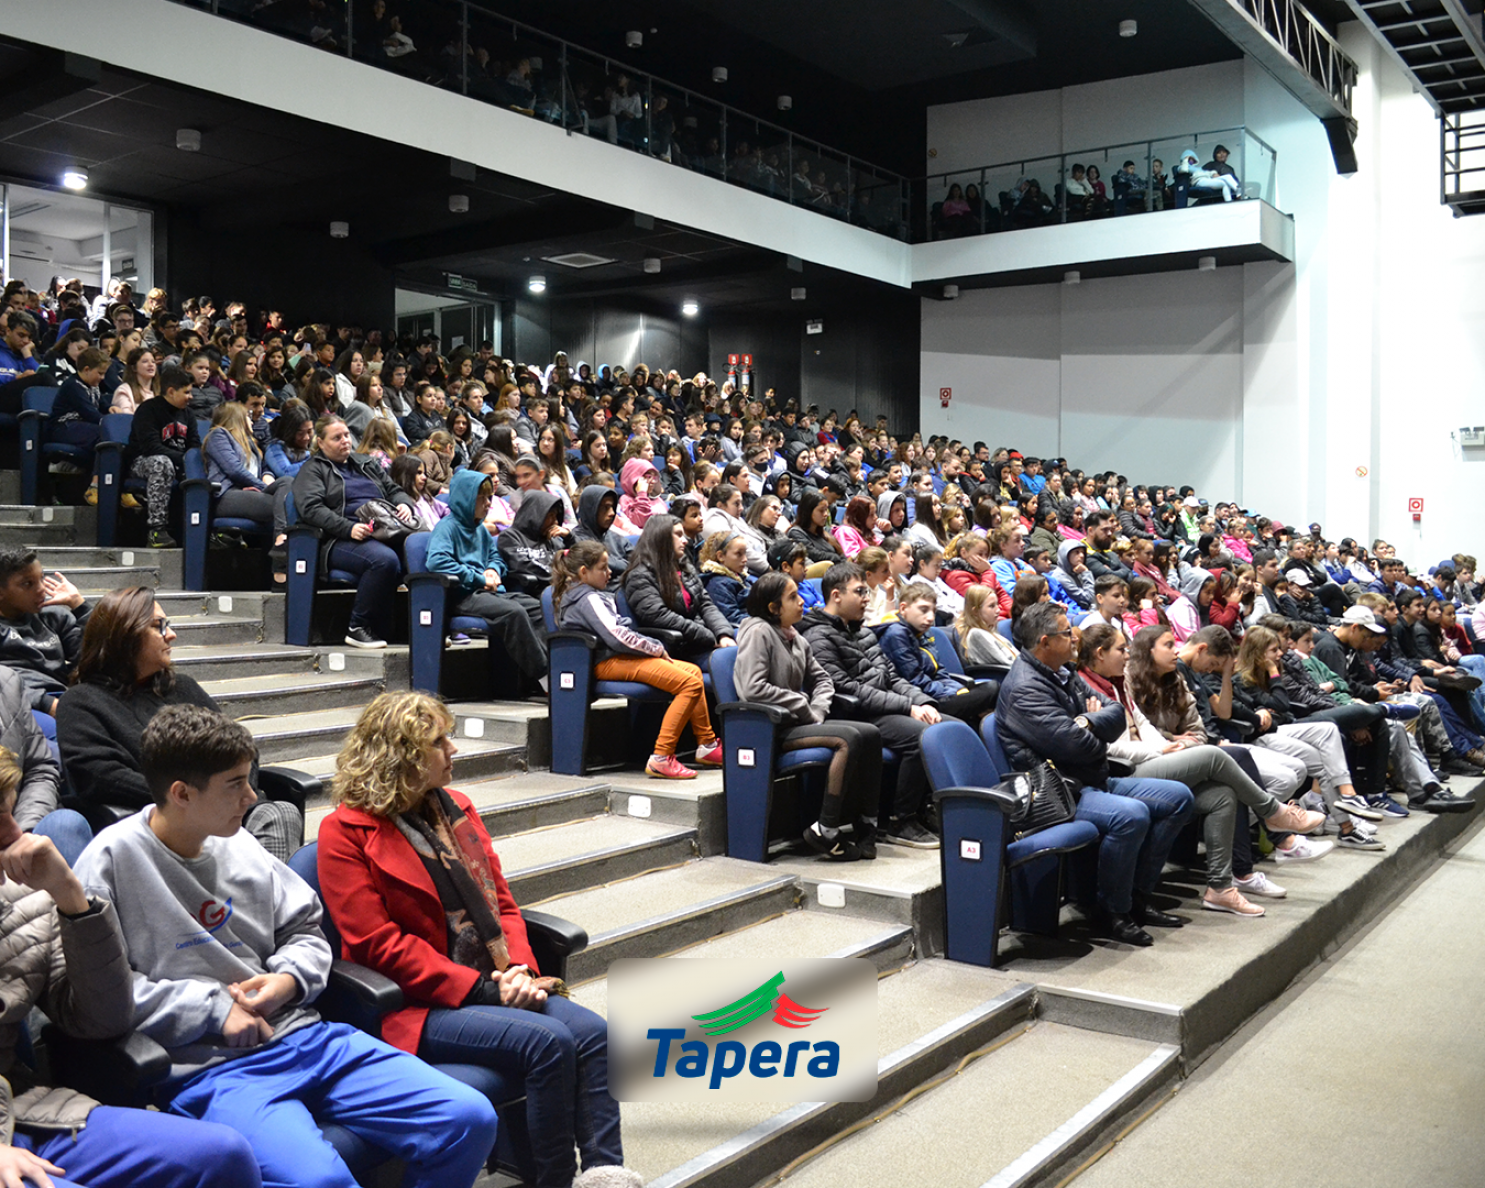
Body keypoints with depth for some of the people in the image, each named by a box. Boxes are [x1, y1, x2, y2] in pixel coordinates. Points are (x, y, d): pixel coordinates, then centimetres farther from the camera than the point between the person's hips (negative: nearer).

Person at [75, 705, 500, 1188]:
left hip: (299, 1035, 6)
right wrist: (213, 1007, -11)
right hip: (208, 1066, -6)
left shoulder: (236, 844, 11)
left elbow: (305, 929, 21)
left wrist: (289, 979, -1)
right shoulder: (112, 860, -5)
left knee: (470, 1119, -7)